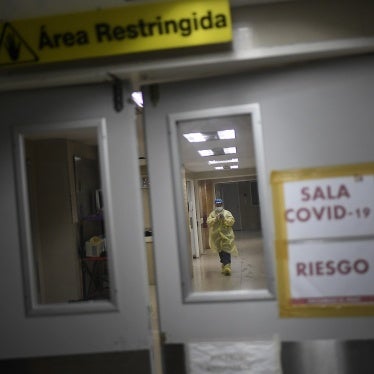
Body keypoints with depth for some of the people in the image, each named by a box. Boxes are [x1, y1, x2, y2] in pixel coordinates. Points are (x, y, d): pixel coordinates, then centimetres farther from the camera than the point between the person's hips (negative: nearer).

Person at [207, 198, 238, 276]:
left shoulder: (227, 213, 4)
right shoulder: (212, 214, 8)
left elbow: (232, 221, -7)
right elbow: (208, 222, -6)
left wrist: (224, 219, -21)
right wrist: (216, 219, -20)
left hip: (226, 236, -2)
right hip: (216, 236, 3)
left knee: (226, 251, -9)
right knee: (220, 252, 11)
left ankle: (227, 267, -12)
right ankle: (225, 264, 26)